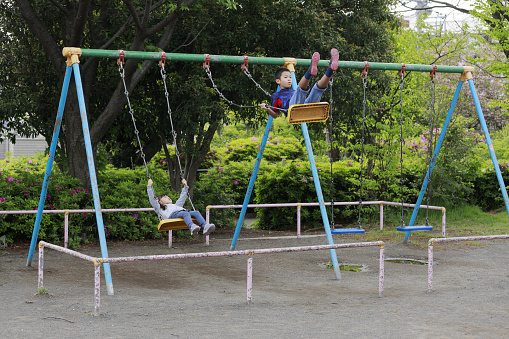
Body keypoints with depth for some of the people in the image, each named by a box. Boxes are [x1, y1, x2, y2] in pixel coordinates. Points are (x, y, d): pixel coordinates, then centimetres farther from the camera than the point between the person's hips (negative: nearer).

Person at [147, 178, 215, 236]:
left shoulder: (176, 205, 47)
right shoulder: (159, 208, 33)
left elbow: (182, 198, 54)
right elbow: (152, 199, 24)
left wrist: (185, 186, 58)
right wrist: (149, 186, 22)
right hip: (173, 214, -5)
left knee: (196, 213, -27)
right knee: (185, 214, -39)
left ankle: (205, 227, -53)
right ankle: (192, 227, -68)